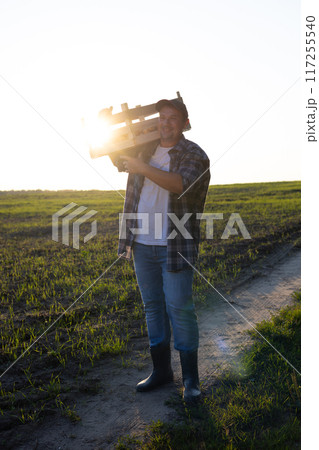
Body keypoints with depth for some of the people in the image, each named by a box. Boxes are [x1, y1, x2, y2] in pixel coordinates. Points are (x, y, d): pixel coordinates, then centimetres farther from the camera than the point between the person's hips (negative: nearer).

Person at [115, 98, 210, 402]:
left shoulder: (194, 155, -3)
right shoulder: (143, 150, 14)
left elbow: (182, 185, -23)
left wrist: (143, 168, -23)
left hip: (174, 248, -5)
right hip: (143, 245, 6)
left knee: (180, 309, -2)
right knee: (152, 307, 12)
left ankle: (190, 378, 14)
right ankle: (161, 370, 27)